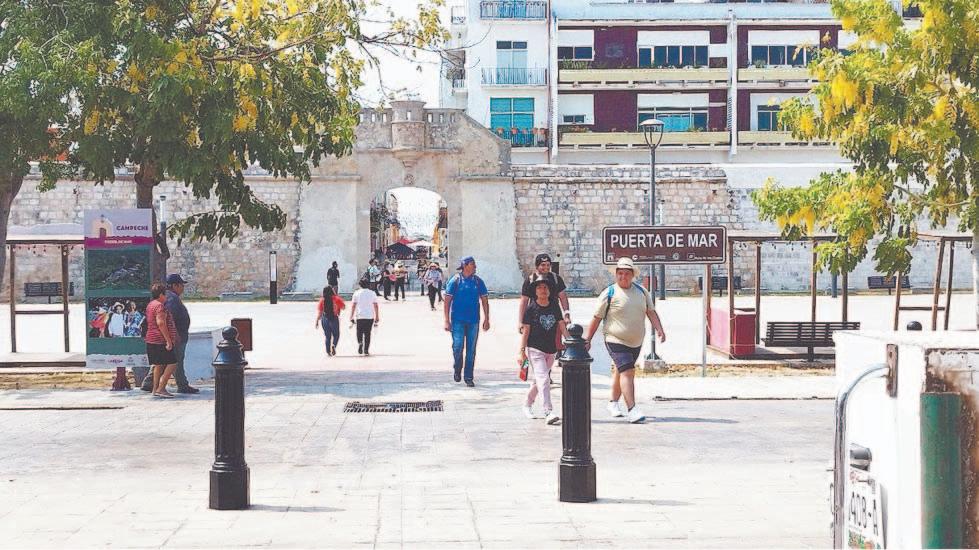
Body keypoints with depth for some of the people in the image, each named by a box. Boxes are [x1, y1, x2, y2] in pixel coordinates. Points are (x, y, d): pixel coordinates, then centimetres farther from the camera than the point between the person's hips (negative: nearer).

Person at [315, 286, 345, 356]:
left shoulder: (322, 300, 1)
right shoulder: (336, 299, -6)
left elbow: (319, 312, -1)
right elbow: (343, 307, 4)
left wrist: (317, 321, 4)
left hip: (324, 319, 2)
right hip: (334, 318, -2)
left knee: (327, 336, 13)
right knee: (336, 335, 10)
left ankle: (328, 351, 8)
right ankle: (333, 345, -17)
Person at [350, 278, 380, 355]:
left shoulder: (357, 293, 0)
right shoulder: (372, 293, 3)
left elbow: (353, 306, -2)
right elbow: (375, 306, 3)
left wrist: (351, 317, 3)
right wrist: (377, 317, 9)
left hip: (359, 316, -1)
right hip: (370, 316, 1)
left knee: (359, 332, 14)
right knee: (367, 333, 7)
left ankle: (360, 342, -14)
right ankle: (366, 350, 3)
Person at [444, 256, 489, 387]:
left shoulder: (478, 281, 5)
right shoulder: (455, 280, -3)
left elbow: (484, 301, 11)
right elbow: (447, 301, -2)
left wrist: (486, 319, 6)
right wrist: (447, 321, -7)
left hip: (473, 321, 3)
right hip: (458, 320, -3)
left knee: (471, 350, 4)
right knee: (457, 346, -7)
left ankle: (469, 377, 11)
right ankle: (457, 370, 20)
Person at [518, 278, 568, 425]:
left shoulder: (554, 307, 7)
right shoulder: (531, 309, -4)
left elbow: (562, 326, 8)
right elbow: (525, 331, -4)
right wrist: (522, 351, -8)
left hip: (551, 349, 5)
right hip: (535, 349, -5)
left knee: (537, 380, 15)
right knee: (543, 379, -15)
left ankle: (527, 405, 34)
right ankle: (549, 412, -22)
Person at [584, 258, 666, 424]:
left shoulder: (641, 291, 7)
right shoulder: (609, 294, -7)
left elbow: (651, 312, 8)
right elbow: (597, 318, -2)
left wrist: (659, 329, -7)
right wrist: (588, 339, -1)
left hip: (636, 342, 5)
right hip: (616, 341, -5)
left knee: (620, 371, 18)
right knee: (627, 372, -18)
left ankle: (613, 403, 37)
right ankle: (632, 410, -22)